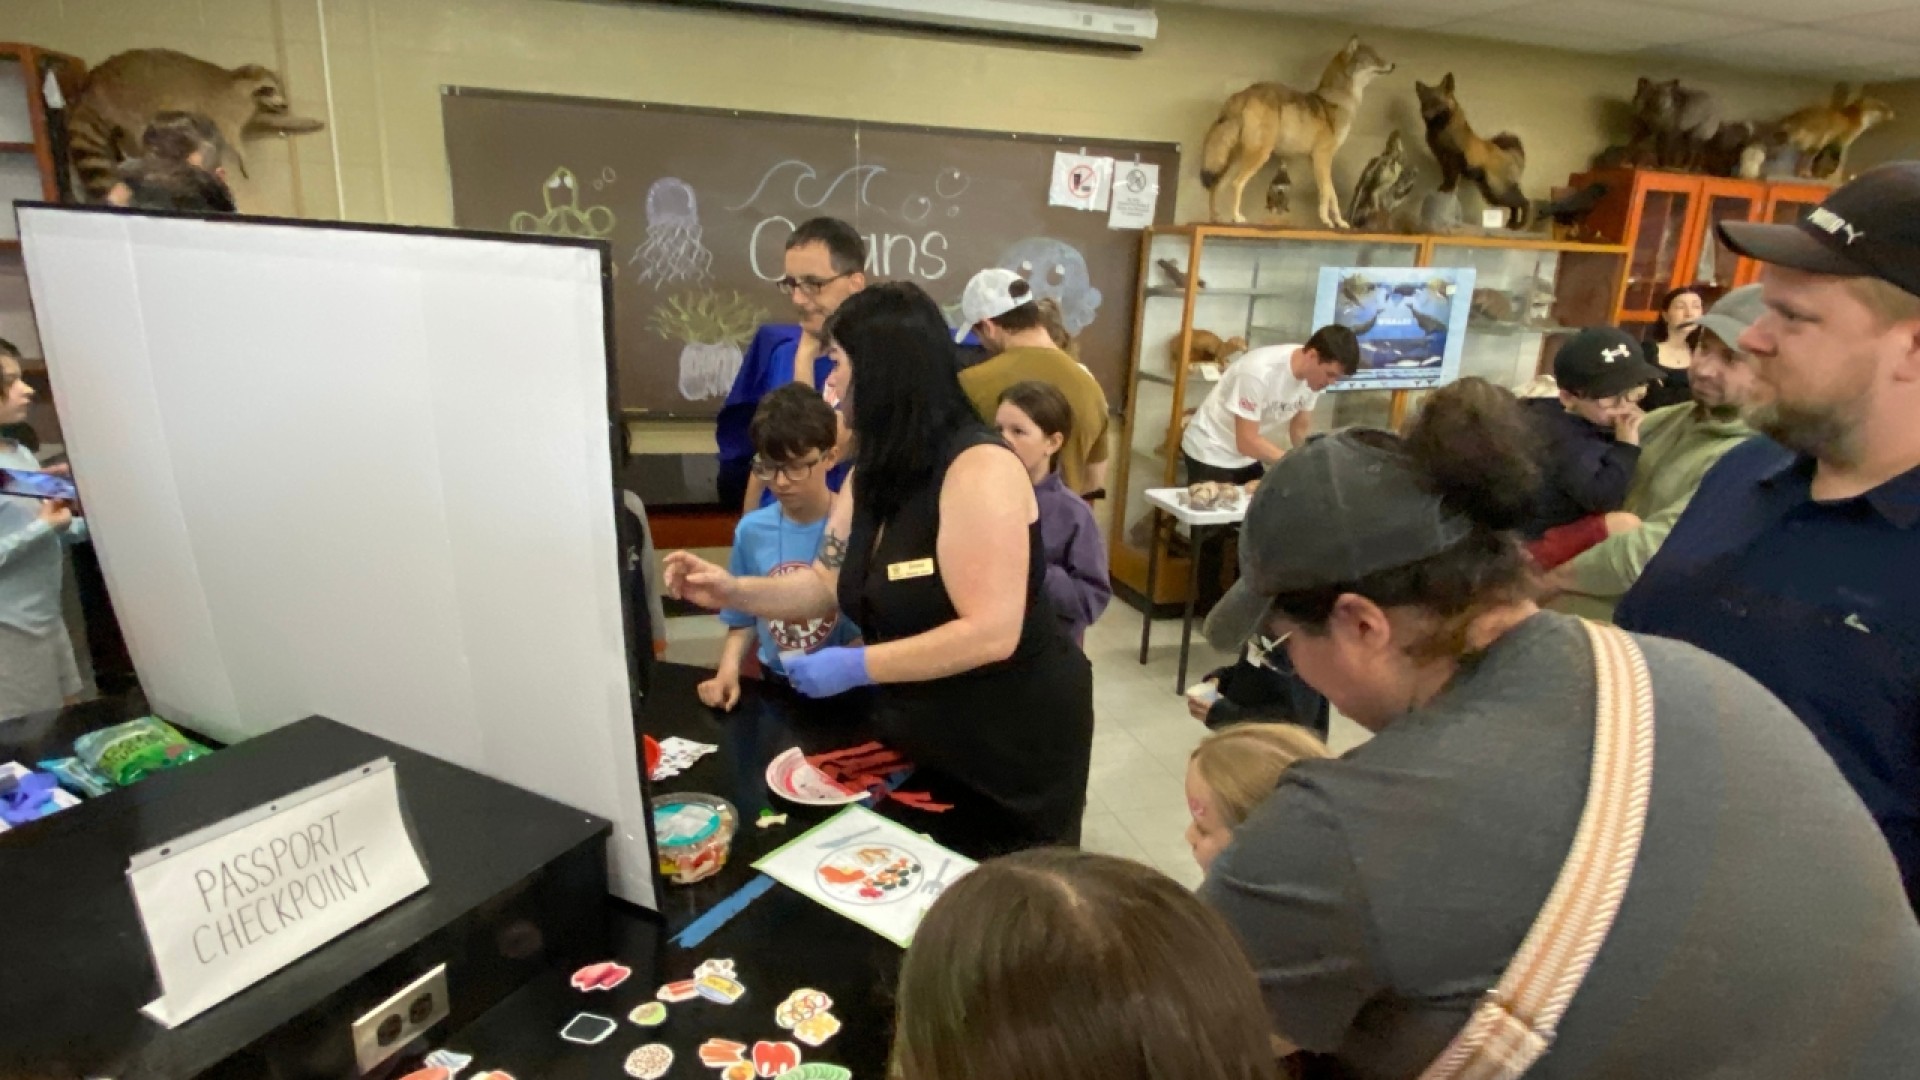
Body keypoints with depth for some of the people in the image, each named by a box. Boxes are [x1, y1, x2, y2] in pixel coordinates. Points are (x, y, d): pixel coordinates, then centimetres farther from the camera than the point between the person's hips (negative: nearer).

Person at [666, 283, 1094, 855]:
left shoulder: (979, 470, -27)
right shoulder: (872, 473, 2)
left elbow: (991, 632, -32)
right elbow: (830, 583, 6)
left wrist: (856, 666, -31)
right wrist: (732, 590, -8)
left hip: (1014, 738, -8)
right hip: (920, 734, 8)